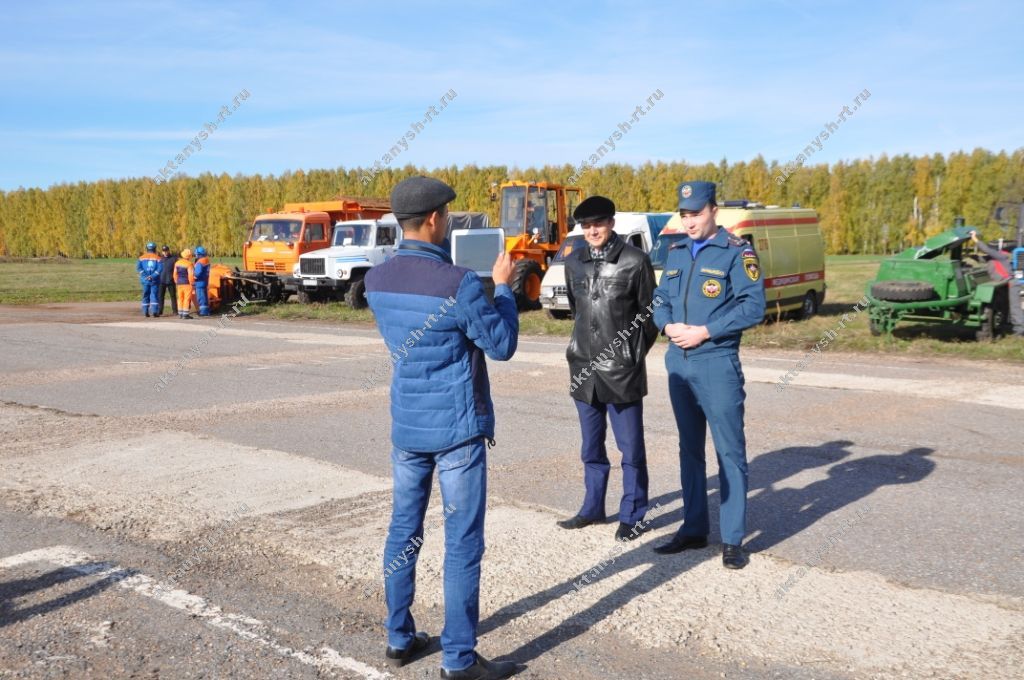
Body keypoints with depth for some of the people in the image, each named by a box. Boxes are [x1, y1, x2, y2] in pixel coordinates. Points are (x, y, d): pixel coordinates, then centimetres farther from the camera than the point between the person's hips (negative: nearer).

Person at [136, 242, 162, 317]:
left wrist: (145, 275, -10)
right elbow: (159, 268, -14)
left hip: (145, 280, 2)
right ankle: (154, 311, -7)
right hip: (155, 280, -2)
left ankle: (145, 311, 8)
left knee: (145, 295, 11)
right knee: (154, 295, 2)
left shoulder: (142, 257, 5)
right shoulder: (157, 258, -1)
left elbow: (138, 267, -7)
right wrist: (152, 276, -14)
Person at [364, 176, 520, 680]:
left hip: (406, 425, 6)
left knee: (403, 532, 16)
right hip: (457, 428, -6)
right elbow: (503, 346, -9)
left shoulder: (377, 280, 0)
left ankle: (399, 638, 27)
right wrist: (502, 287, 3)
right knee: (462, 543, 2)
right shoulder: (459, 284, -20)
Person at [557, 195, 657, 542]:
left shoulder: (634, 261, -7)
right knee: (591, 445, 16)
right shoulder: (574, 261, 6)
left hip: (622, 369, -5)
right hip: (584, 367, 5)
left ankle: (633, 515, 15)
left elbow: (648, 312, -2)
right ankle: (593, 507, 30)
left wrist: (635, 354, -1)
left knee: (631, 447, 3)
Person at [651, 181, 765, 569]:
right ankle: (694, 529, 25)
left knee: (729, 450, -2)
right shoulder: (676, 253, 12)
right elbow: (660, 299, 16)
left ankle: (732, 540, 6)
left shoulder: (736, 253, -6)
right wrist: (668, 325, -5)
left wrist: (705, 332, -16)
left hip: (717, 365, -6)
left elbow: (753, 307, -13)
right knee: (689, 448, 14)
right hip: (678, 364, 6)